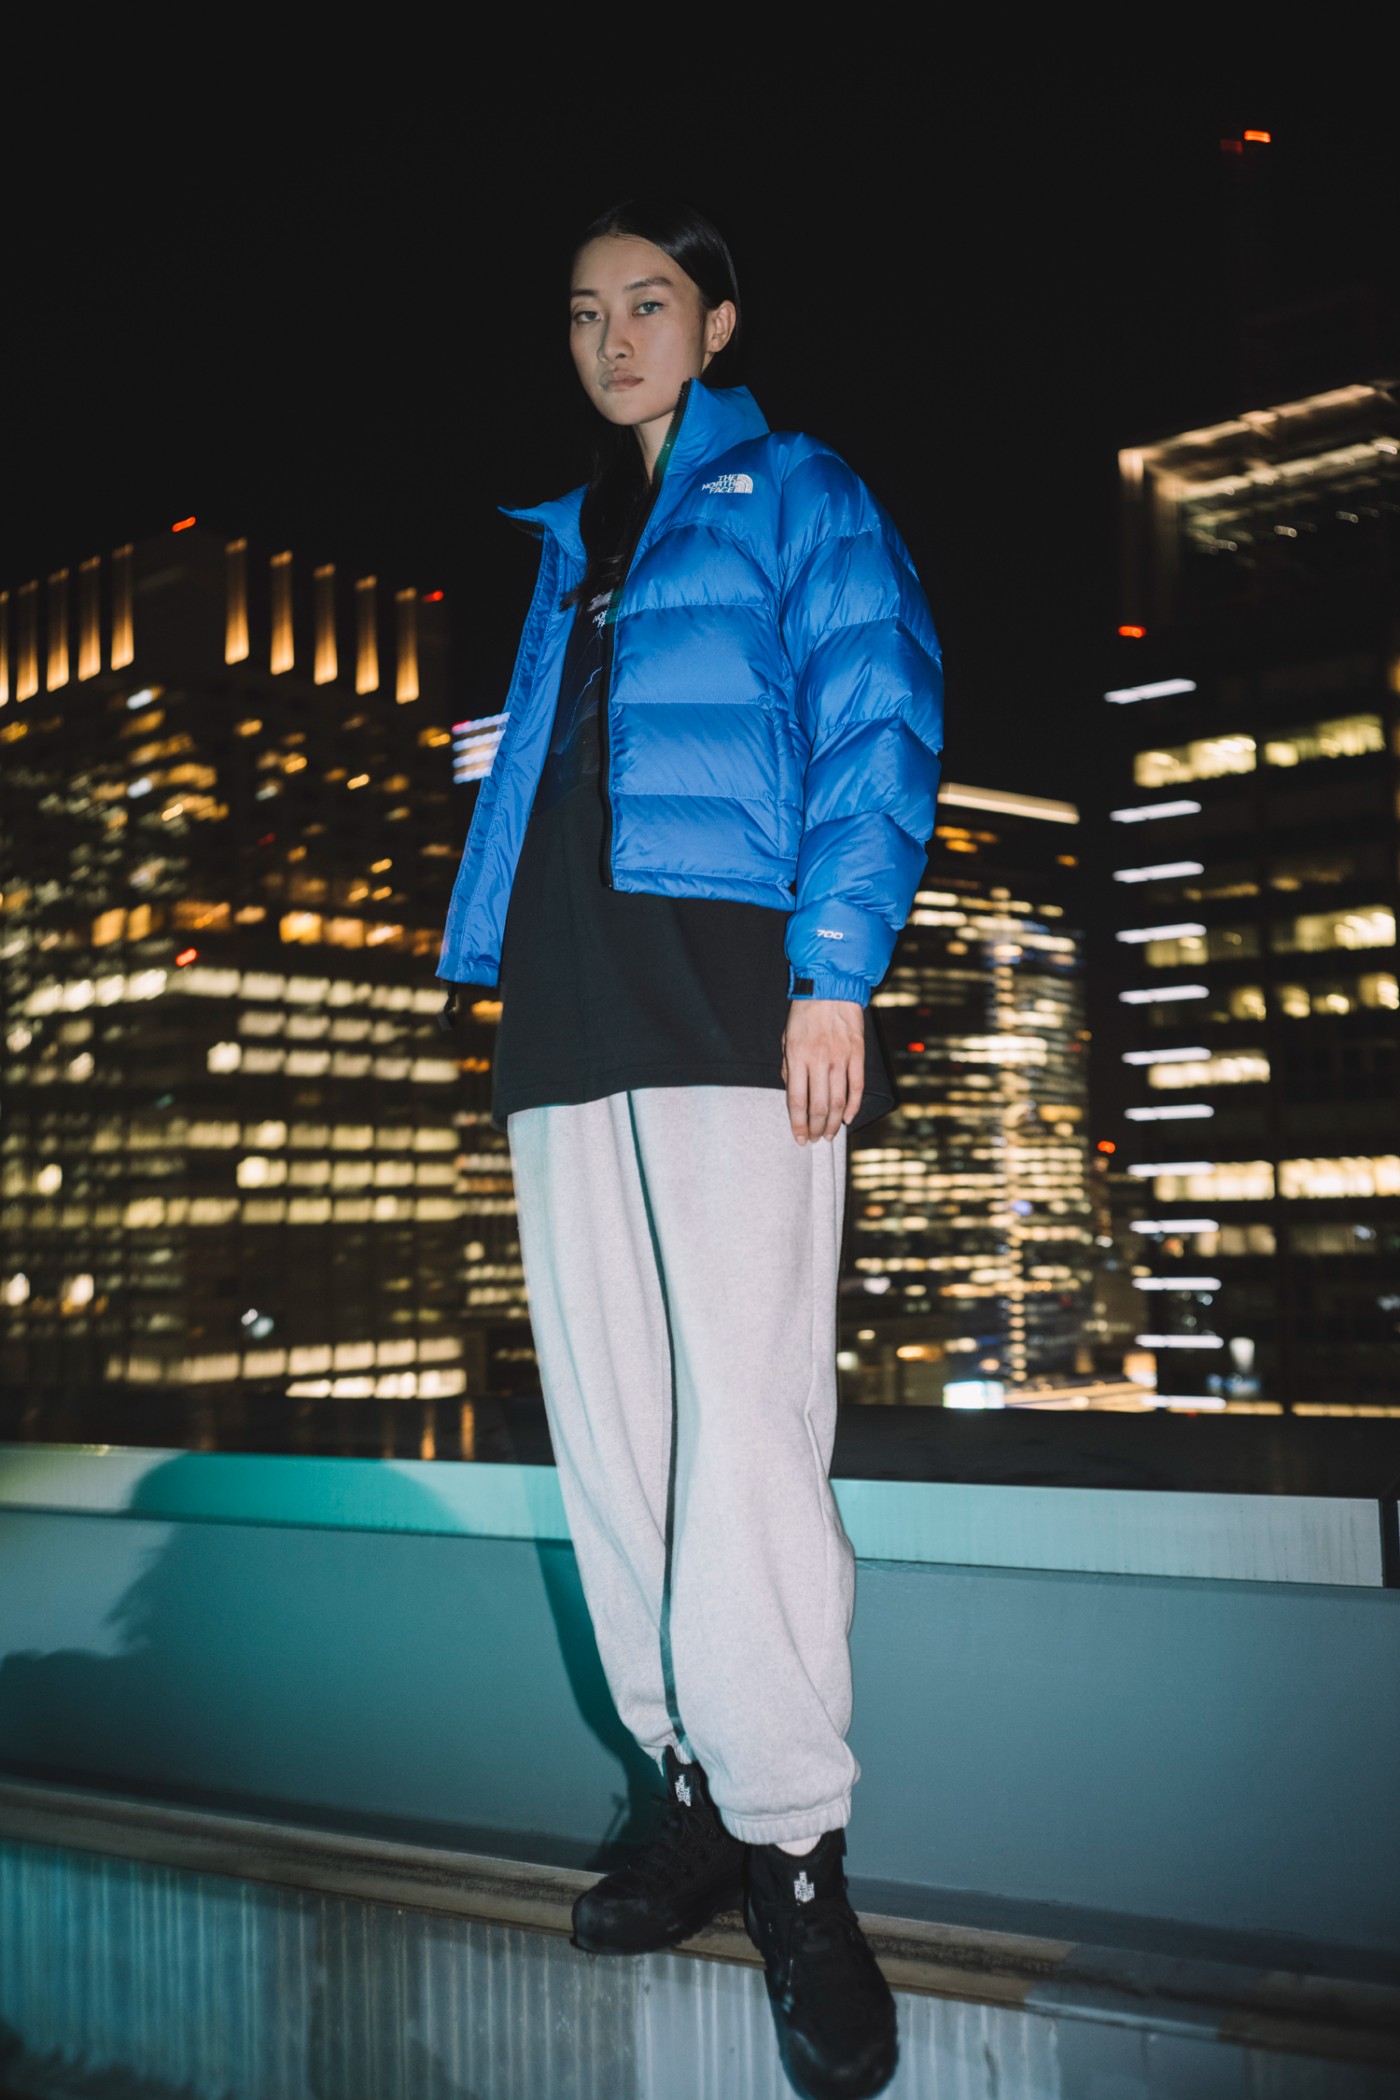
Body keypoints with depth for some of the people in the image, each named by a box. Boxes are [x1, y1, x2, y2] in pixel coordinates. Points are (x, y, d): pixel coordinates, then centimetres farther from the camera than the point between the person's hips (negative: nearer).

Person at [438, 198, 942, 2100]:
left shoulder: (797, 496, 11)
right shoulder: (565, 540, 28)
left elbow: (878, 721, -1)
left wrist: (835, 962, -14)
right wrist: (508, 978, 14)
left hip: (731, 998, -6)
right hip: (568, 1019, 6)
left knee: (741, 1423, -14)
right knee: (610, 1428, 3)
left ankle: (794, 1847, -5)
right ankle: (702, 1794, 13)